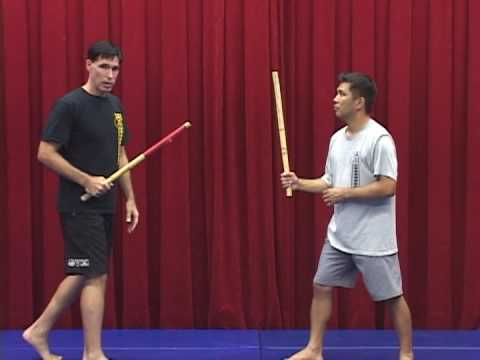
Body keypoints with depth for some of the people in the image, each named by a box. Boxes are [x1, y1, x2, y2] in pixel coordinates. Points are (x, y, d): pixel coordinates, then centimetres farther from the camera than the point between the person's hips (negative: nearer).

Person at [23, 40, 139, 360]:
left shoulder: (115, 105, 11)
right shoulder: (69, 105, -13)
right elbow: (46, 154, -15)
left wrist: (130, 198, 13)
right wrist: (86, 180, -19)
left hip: (105, 206, 8)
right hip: (79, 206, -8)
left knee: (82, 274, 13)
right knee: (96, 275, -7)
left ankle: (40, 330, 27)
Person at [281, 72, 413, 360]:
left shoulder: (379, 139, -17)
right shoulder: (337, 139, 8)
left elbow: (387, 187, -21)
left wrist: (346, 193, -19)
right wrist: (300, 183, 1)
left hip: (373, 239, -8)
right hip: (339, 235, 8)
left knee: (392, 296, 3)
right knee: (321, 287, 10)